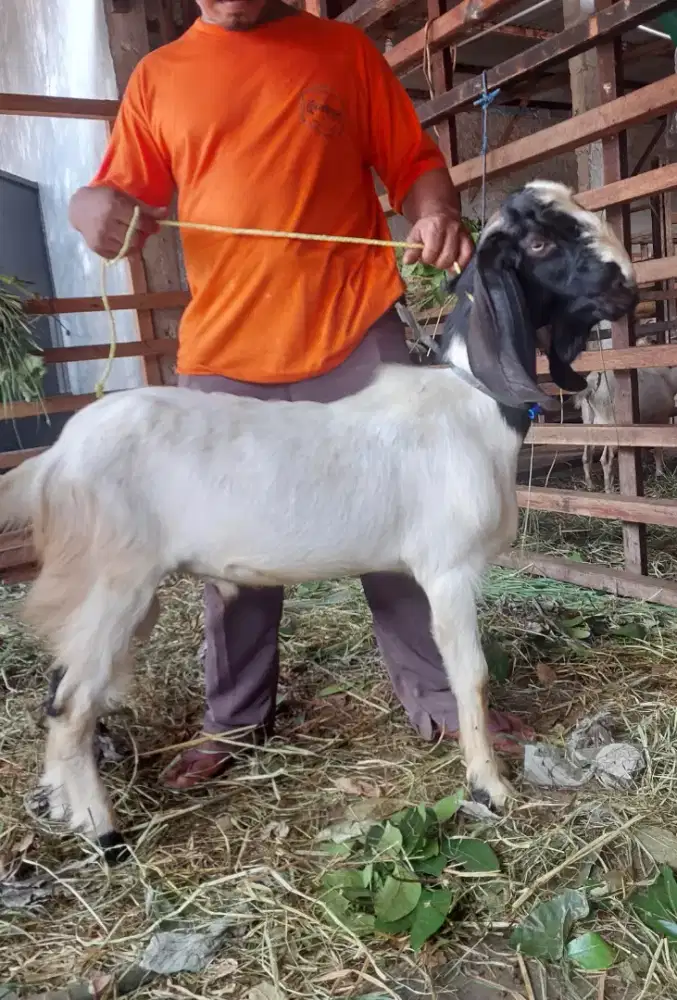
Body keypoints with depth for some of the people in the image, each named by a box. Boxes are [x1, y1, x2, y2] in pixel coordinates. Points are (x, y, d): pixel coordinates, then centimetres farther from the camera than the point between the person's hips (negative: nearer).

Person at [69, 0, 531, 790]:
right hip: (223, 352, 1)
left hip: (357, 336, -1)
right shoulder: (157, 76, 15)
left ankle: (436, 698, 20)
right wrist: (93, 206, -10)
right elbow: (121, 194, 14)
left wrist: (437, 212, -10)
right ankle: (235, 721, 23)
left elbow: (412, 160, 12)